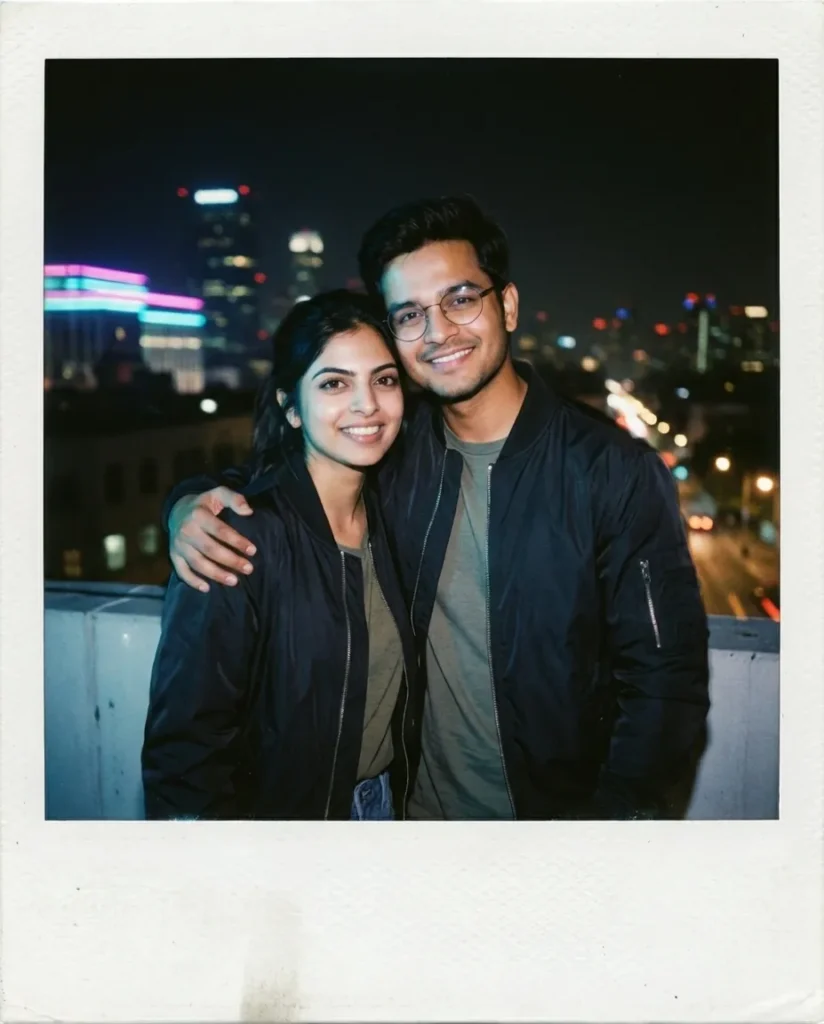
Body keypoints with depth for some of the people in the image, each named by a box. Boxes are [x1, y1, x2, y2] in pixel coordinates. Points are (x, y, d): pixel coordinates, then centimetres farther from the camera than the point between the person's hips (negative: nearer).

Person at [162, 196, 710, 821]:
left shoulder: (615, 472, -17)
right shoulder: (395, 454, -7)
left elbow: (665, 682, -16)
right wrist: (192, 505, -15)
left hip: (564, 811, -3)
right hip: (419, 806, 4)